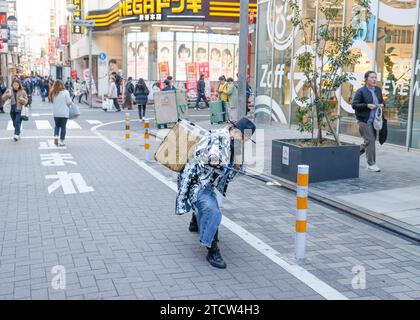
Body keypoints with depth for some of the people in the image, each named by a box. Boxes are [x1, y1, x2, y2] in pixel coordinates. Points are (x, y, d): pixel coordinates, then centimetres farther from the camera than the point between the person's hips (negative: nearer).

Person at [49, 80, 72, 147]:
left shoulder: (53, 93, 0)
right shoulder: (65, 92, -12)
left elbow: (51, 101, 5)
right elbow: (69, 102, -12)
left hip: (56, 113, 3)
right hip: (64, 113, -3)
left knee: (57, 125, 20)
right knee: (63, 127, 6)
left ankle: (55, 138, 6)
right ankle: (62, 141, 10)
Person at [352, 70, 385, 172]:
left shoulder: (378, 90, 10)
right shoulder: (361, 91, -9)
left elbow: (382, 100, 24)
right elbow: (354, 105, -12)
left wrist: (382, 104, 1)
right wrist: (367, 105, -21)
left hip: (374, 120, 7)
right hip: (364, 120, -7)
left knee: (370, 141, 12)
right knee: (370, 140, -9)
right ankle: (371, 164, -2)